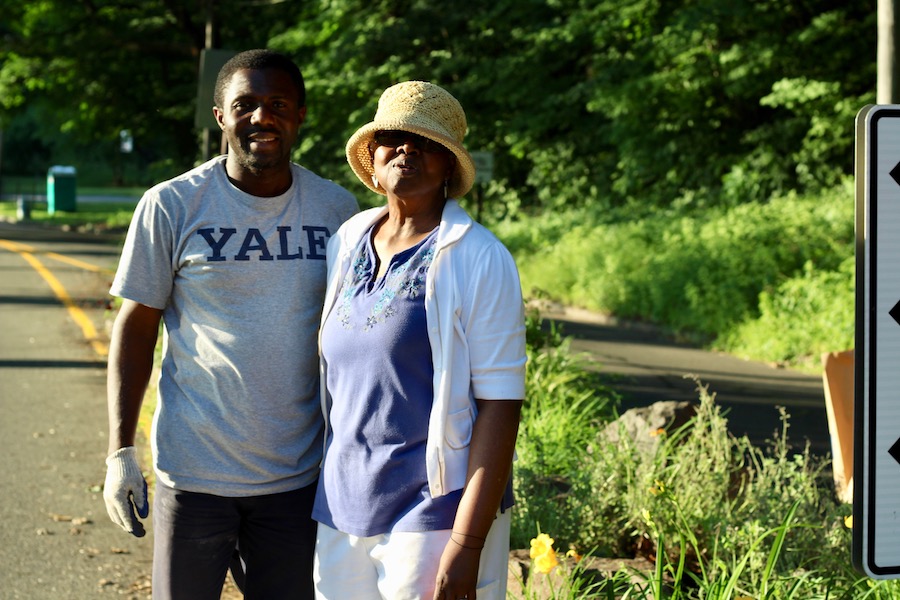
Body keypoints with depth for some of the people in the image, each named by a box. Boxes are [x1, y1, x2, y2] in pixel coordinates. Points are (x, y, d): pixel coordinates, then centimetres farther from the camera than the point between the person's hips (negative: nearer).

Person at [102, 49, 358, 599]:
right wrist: (121, 451, -6)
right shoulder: (171, 207, -6)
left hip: (299, 476, 2)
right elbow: (136, 326, -1)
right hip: (194, 472, -2)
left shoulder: (338, 209, 2)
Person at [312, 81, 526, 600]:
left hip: (437, 516, -5)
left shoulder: (478, 260, -8)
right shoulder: (347, 244, 8)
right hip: (343, 516, 5)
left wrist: (467, 544, -18)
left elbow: (499, 405, -12)